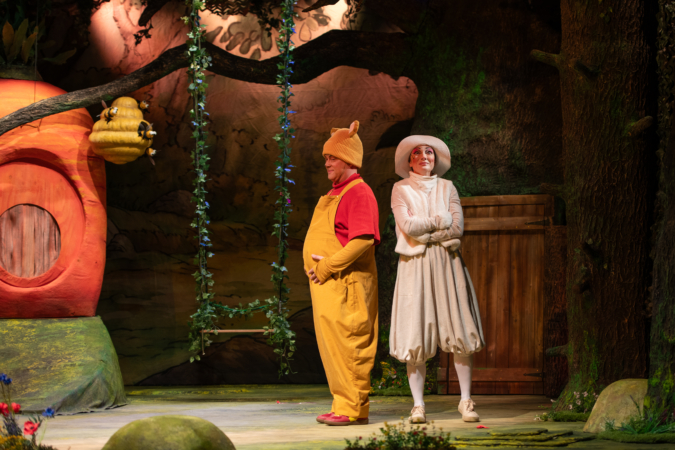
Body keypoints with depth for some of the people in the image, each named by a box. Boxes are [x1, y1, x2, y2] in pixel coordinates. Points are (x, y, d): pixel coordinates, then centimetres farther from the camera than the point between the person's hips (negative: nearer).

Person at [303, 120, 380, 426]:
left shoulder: (359, 193, -11)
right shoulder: (334, 194, 20)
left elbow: (363, 240, -22)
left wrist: (327, 266, -19)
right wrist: (314, 266, 10)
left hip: (346, 283, -10)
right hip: (327, 284, 10)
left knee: (347, 345, -9)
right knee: (330, 344, 10)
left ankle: (354, 409, -7)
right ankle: (343, 404, 15)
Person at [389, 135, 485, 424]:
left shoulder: (447, 188, 14)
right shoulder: (400, 189, 9)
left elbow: (458, 228, 0)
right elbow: (407, 226, -7)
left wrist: (424, 234, -6)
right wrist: (440, 221, -2)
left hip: (446, 263, 2)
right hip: (415, 267, -2)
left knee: (460, 333, -4)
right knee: (415, 336, -6)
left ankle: (465, 400, 1)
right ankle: (418, 405, -3)